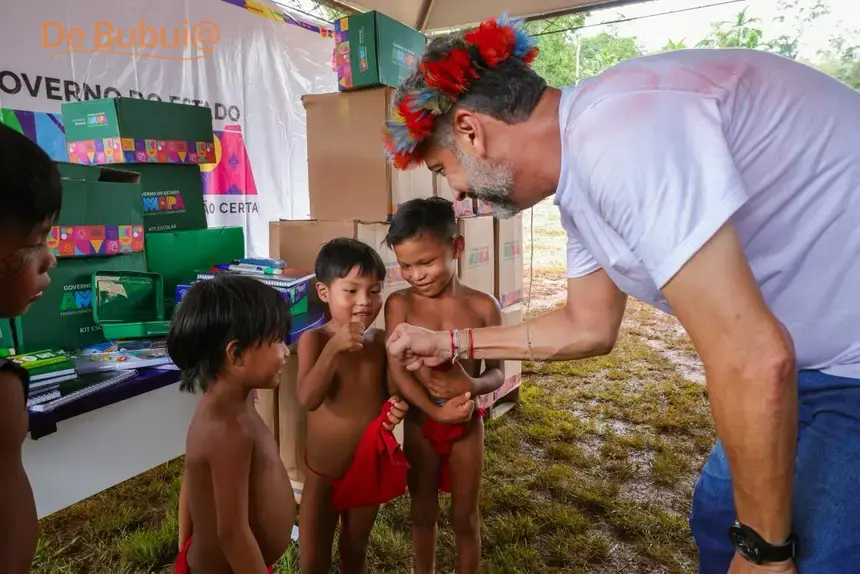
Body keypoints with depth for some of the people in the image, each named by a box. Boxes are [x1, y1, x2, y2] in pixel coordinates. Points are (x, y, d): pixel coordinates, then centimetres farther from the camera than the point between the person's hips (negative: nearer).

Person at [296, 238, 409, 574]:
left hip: (369, 468, 3)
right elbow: (308, 399, -30)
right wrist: (334, 347, -38)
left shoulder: (381, 341, -6)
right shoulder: (314, 339, -17)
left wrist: (398, 406, -15)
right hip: (323, 473, -3)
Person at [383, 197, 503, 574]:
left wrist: (473, 385, -25)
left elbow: (496, 373, -4)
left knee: (465, 515, 17)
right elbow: (397, 370, -14)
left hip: (468, 424, 0)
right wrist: (435, 411, -25)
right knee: (423, 512, 20)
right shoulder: (399, 304, -9)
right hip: (419, 424, 1)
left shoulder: (482, 306, -9)